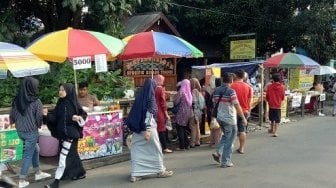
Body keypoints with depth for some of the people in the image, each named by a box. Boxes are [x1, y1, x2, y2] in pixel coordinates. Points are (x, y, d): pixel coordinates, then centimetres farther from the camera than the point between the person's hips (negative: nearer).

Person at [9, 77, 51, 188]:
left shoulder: (16, 100, -3)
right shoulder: (36, 101, -18)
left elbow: (12, 117, 3)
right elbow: (39, 118, -13)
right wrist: (38, 125, 9)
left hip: (20, 131, 6)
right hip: (31, 131, -6)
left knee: (35, 150, 24)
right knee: (28, 155, 8)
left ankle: (38, 173, 36)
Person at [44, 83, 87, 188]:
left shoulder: (74, 103, -10)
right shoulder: (60, 103, 4)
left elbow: (84, 115, -1)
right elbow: (54, 117, 2)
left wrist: (79, 118, -21)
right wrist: (47, 115, -15)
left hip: (71, 133, -6)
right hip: (61, 132, 7)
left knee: (64, 156, -7)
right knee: (71, 154, 18)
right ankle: (80, 172, 36)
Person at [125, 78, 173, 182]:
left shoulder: (139, 96, 6)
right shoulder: (150, 97, -11)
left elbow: (134, 112, 11)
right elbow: (149, 114, -18)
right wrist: (148, 130, -22)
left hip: (137, 127, 6)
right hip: (148, 127, -6)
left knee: (137, 150, 6)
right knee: (156, 149, 10)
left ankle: (135, 174, 4)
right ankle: (160, 171, 21)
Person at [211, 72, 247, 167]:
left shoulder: (216, 91, 4)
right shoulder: (231, 91, -17)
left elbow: (214, 103, 13)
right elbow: (237, 106, -17)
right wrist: (243, 118, -10)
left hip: (219, 118, 7)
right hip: (229, 119, -7)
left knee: (225, 136, 26)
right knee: (229, 140, 4)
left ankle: (218, 152, 12)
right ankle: (225, 162, 10)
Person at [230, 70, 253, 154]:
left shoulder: (232, 86, -9)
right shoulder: (248, 87, 2)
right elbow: (249, 101, 6)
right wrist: (248, 111, 15)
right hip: (244, 111, 3)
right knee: (242, 130, 7)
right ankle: (241, 148, 11)